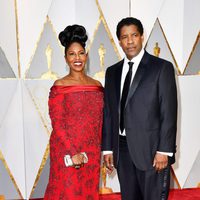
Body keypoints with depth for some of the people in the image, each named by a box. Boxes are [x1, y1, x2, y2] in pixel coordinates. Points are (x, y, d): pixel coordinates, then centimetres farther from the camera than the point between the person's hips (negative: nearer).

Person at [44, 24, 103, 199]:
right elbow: (57, 123, -12)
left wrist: (99, 151, 8)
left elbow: (100, 122, 10)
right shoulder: (59, 86, -7)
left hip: (92, 153, 4)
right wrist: (73, 153, -17)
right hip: (67, 152, -4)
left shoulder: (97, 85, 6)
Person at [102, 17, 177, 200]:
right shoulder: (112, 72, 11)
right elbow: (108, 112, 10)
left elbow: (169, 112, -8)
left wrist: (164, 150, -13)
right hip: (122, 149, 5)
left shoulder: (162, 67, -4)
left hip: (150, 148, -4)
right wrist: (107, 148, 7)